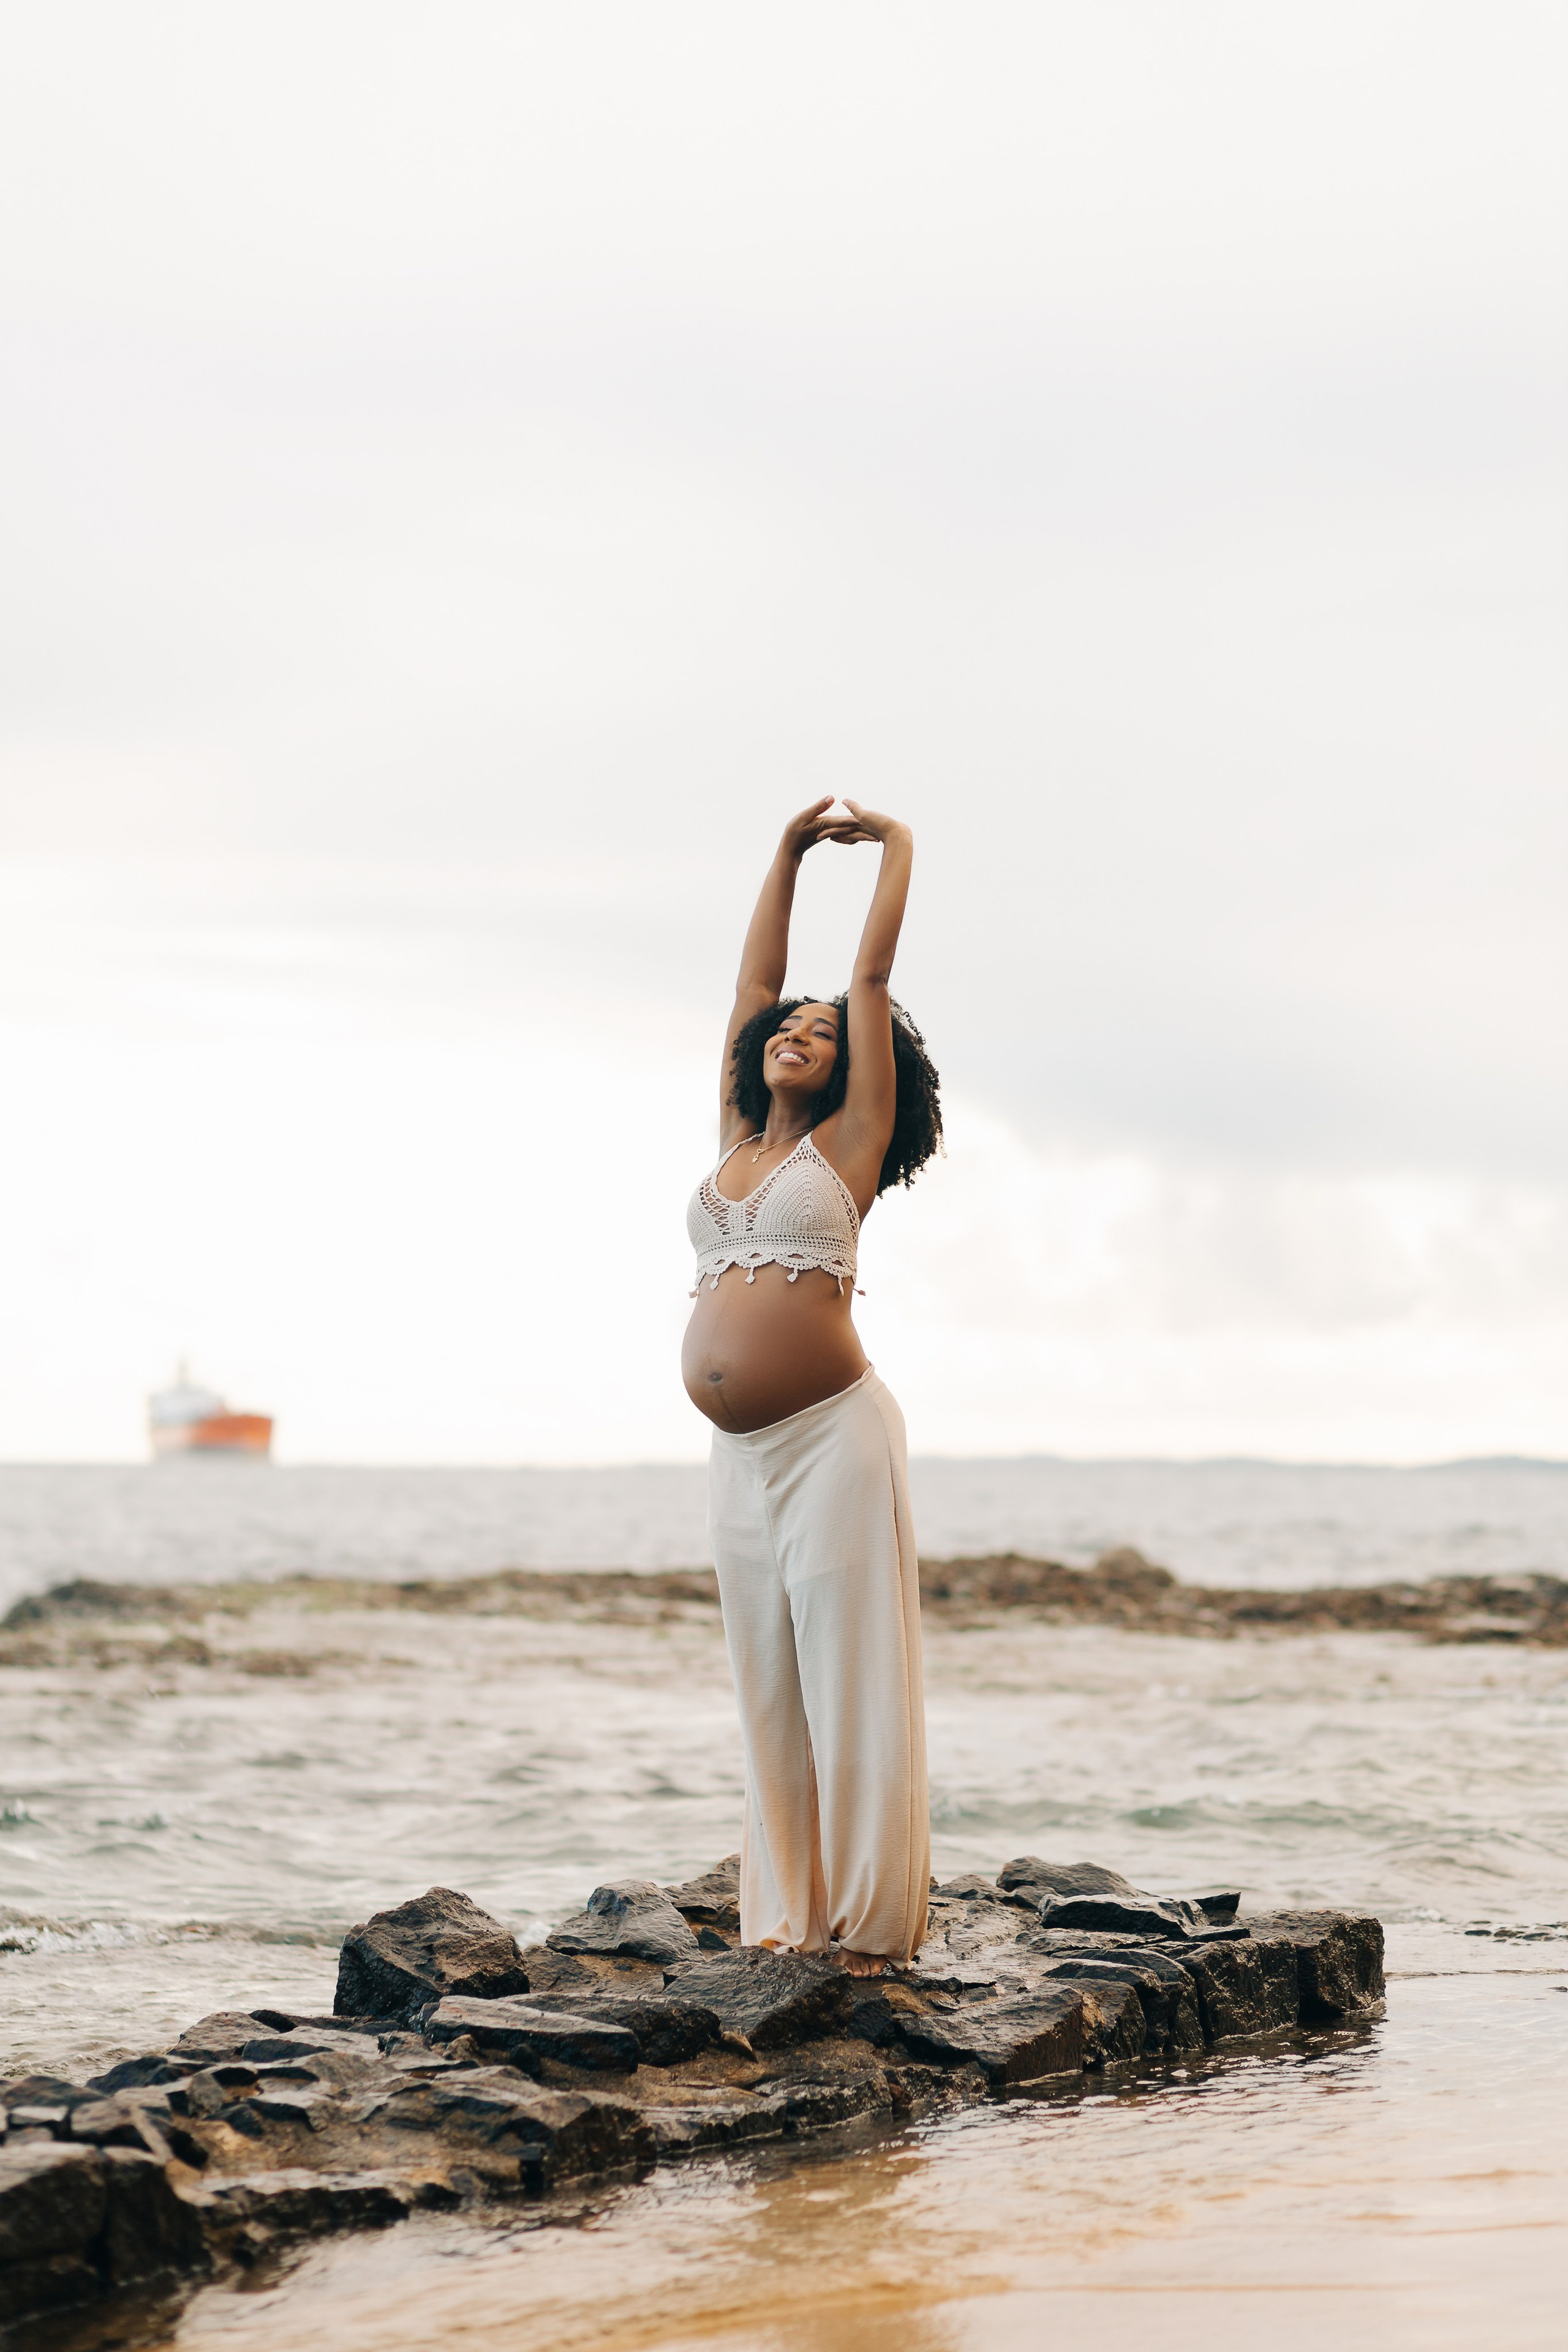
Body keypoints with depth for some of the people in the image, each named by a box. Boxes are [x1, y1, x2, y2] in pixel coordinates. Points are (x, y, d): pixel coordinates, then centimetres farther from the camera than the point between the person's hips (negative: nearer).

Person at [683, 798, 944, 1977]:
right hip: (741, 1456, 6)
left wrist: (896, 845, 13)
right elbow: (753, 983, 22)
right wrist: (790, 853, 27)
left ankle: (868, 1926, -2)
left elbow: (874, 973, 4)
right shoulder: (738, 1136, 16)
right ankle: (787, 1917, 12)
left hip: (833, 1438, -6)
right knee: (770, 1692, 7)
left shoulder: (849, 1141, 2)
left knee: (850, 1682, -5)